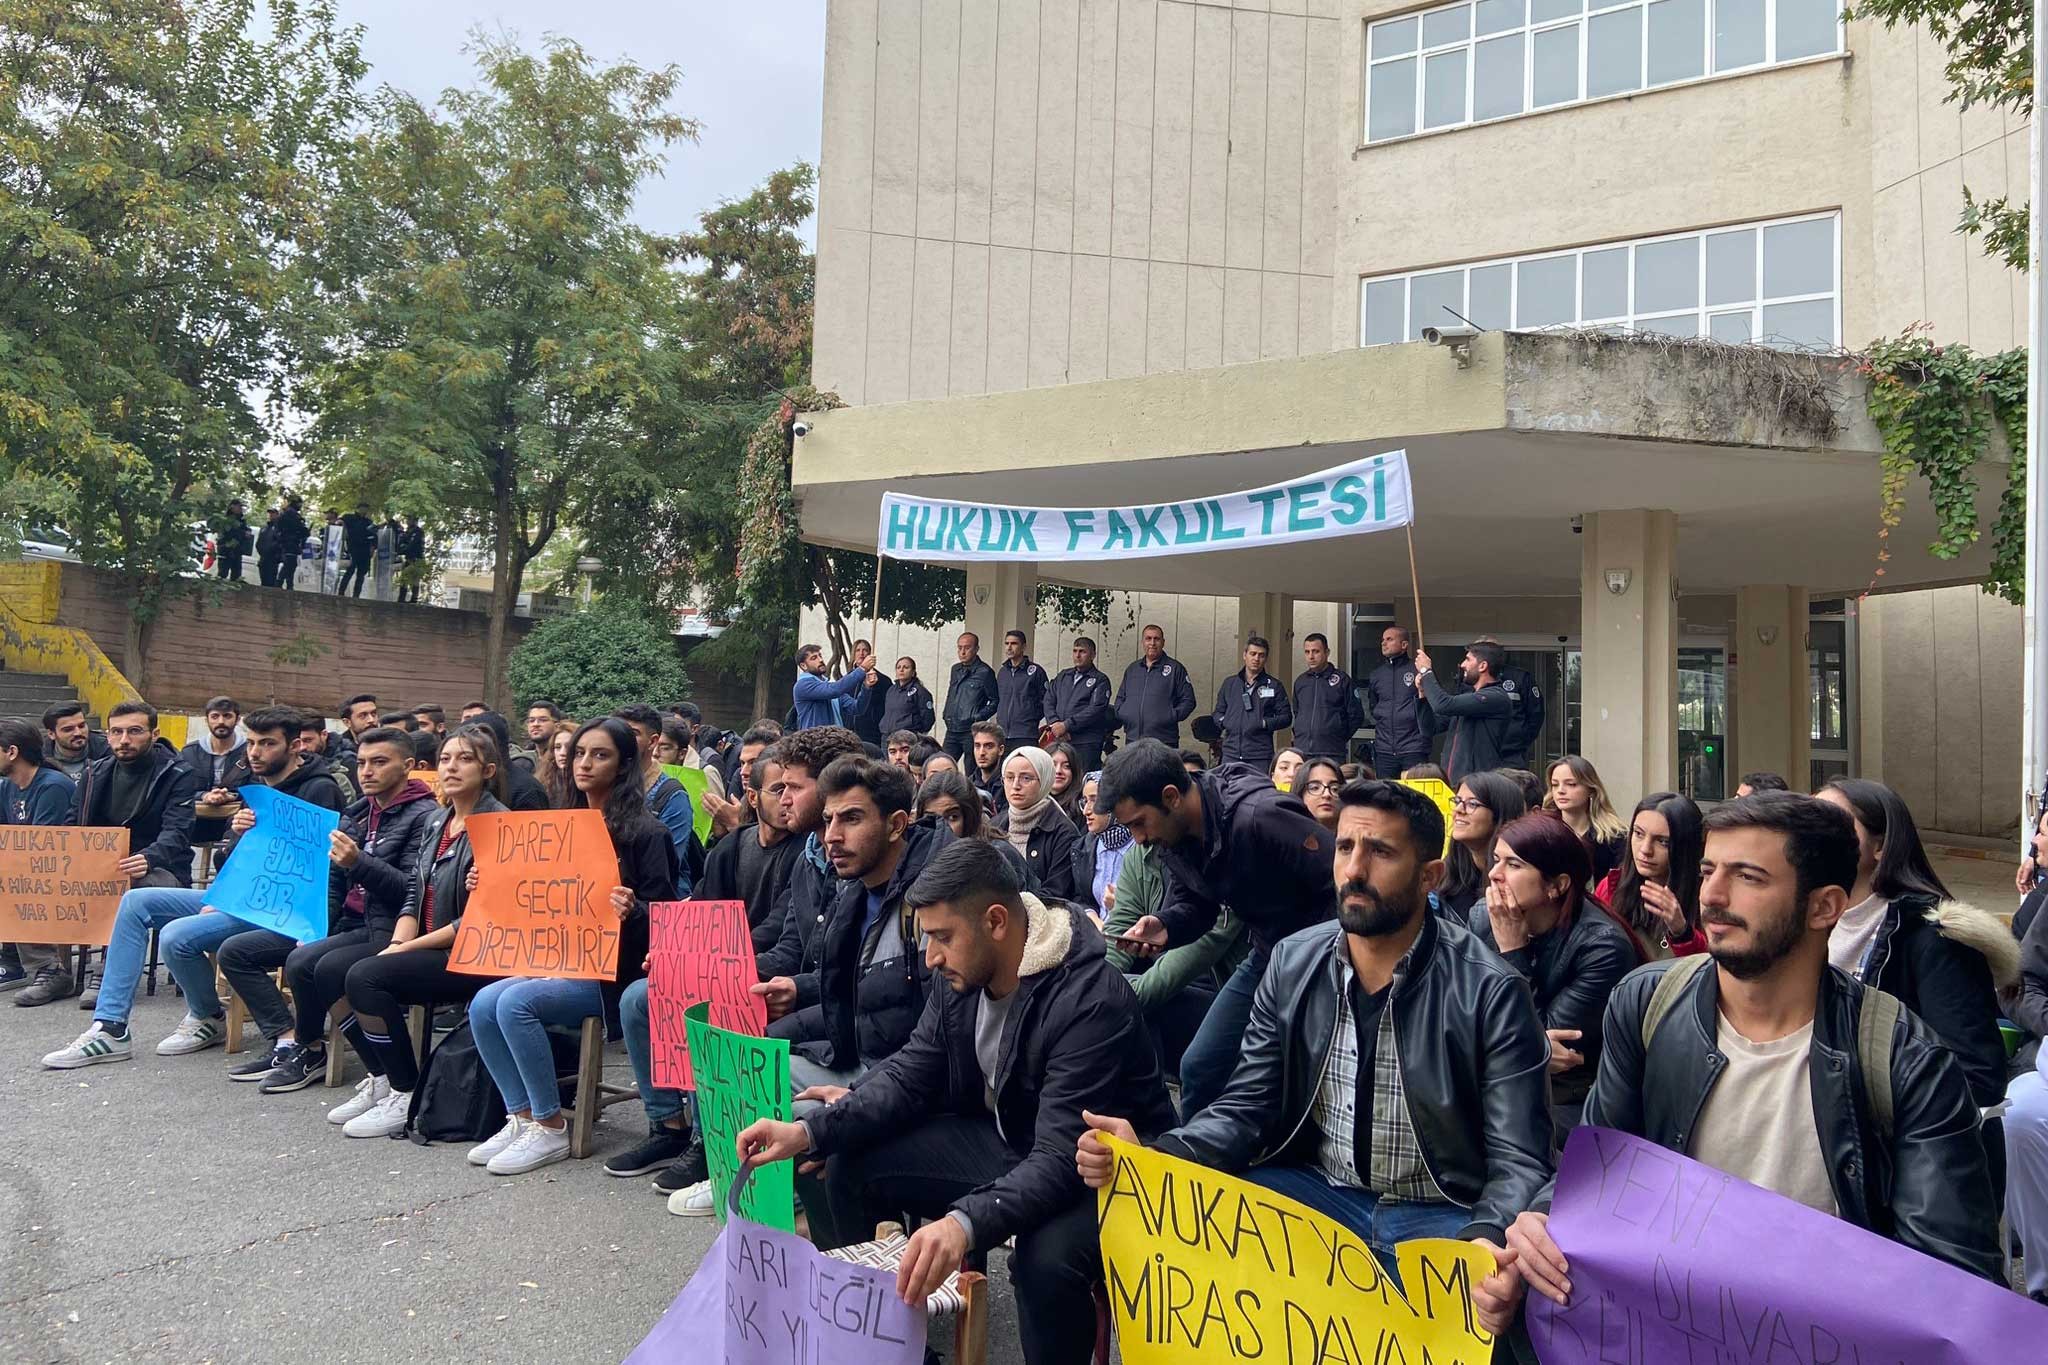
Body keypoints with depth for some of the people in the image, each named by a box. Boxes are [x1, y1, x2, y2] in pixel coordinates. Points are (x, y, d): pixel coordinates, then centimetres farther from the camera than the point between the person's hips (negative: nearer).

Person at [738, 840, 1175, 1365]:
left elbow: (1061, 1159, -38)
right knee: (842, 1161, -3)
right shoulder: (963, 974, -7)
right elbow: (908, 1076, 1)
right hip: (1003, 1144, 8)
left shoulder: (1091, 1000, -32)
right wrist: (808, 1131, -15)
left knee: (1047, 1258, -39)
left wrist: (965, 1223, -54)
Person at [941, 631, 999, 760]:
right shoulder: (955, 670, 15)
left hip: (971, 731, -6)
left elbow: (995, 701, -4)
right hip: (952, 731, 6)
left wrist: (978, 717, -12)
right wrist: (946, 715, 14)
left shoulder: (985, 672, -6)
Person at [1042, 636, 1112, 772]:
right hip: (1059, 741, 5)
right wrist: (1054, 724, -6)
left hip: (1086, 742, -5)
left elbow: (1095, 710, -9)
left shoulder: (1100, 680, 3)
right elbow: (1048, 701, 14)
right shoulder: (1063, 676, 21)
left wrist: (1066, 725, -14)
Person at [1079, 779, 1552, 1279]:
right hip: (1316, 1194, 3)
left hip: (1442, 1217, -3)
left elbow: (1518, 1160, -13)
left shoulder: (1489, 992, -14)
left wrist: (1487, 1238, -36)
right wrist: (1152, 1156, -19)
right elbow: (1246, 1107, 0)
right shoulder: (1293, 965, -1)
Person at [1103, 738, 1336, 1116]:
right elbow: (1193, 905, 9)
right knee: (1200, 1067, 7)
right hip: (1265, 955, 8)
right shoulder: (1173, 837, -5)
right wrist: (1164, 926, -14)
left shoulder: (1260, 815, -31)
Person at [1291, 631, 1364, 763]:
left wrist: (1340, 739, 3)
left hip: (1332, 753, -4)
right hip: (1301, 752, 4)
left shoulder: (1342, 679, 1)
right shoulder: (1300, 681, 15)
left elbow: (1356, 715, 2)